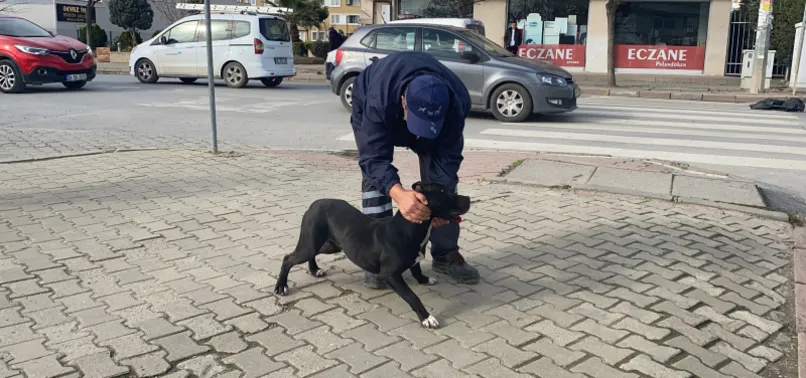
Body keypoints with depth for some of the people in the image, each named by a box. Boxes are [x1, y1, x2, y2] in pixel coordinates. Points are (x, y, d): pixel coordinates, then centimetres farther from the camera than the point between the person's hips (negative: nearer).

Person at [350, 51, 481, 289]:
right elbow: (374, 157, -47)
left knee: (439, 179, -3)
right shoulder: (378, 100, -47)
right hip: (372, 112, -2)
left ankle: (446, 253, 8)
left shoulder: (457, 102, -39)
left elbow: (447, 155, -31)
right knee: (375, 178, -16)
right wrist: (399, 194, -65)